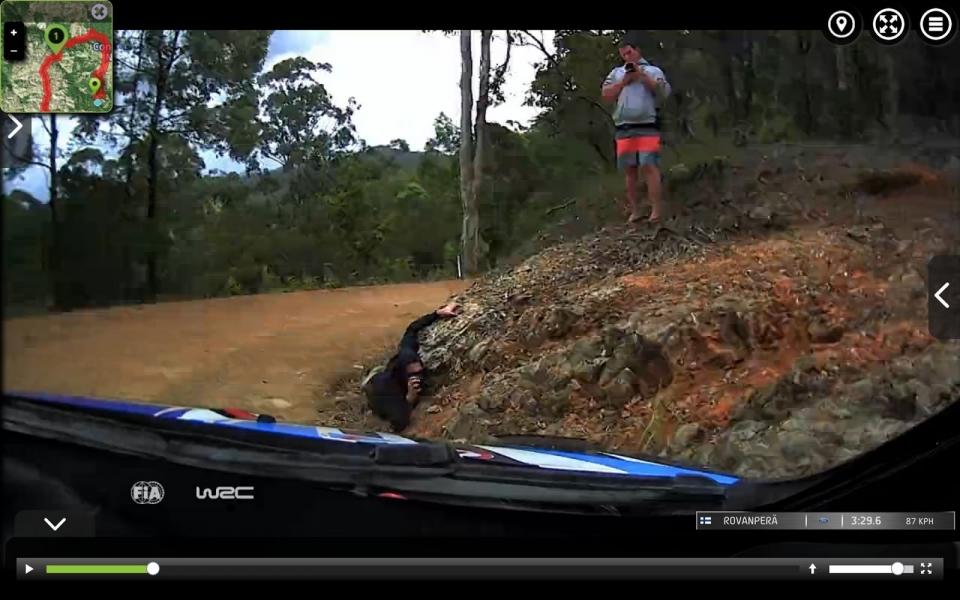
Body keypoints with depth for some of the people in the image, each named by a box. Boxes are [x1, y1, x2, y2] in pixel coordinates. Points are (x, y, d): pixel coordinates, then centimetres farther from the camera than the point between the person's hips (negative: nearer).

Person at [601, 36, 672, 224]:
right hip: (624, 129, 3)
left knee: (649, 167, -13)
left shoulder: (653, 71, 10)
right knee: (630, 170, 4)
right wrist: (624, 81, -2)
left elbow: (664, 92, -4)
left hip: (647, 127, -3)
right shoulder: (616, 73, 18)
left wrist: (642, 75, -5)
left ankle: (657, 211, -15)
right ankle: (634, 211, 8)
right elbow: (605, 95, 7)